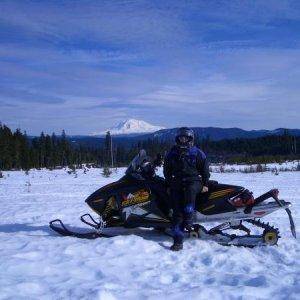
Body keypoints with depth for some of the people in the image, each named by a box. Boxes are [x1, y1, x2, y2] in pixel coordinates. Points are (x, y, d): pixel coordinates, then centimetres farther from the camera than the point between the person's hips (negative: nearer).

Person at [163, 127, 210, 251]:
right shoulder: (172, 153, 14)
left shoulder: (197, 153, 7)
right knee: (177, 210, -14)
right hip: (177, 183, 2)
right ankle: (178, 241, -16)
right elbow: (167, 170, 23)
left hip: (194, 181, -2)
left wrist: (205, 184, 4)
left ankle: (188, 220, -27)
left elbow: (205, 169, 10)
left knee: (189, 191, -38)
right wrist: (170, 183, 15)